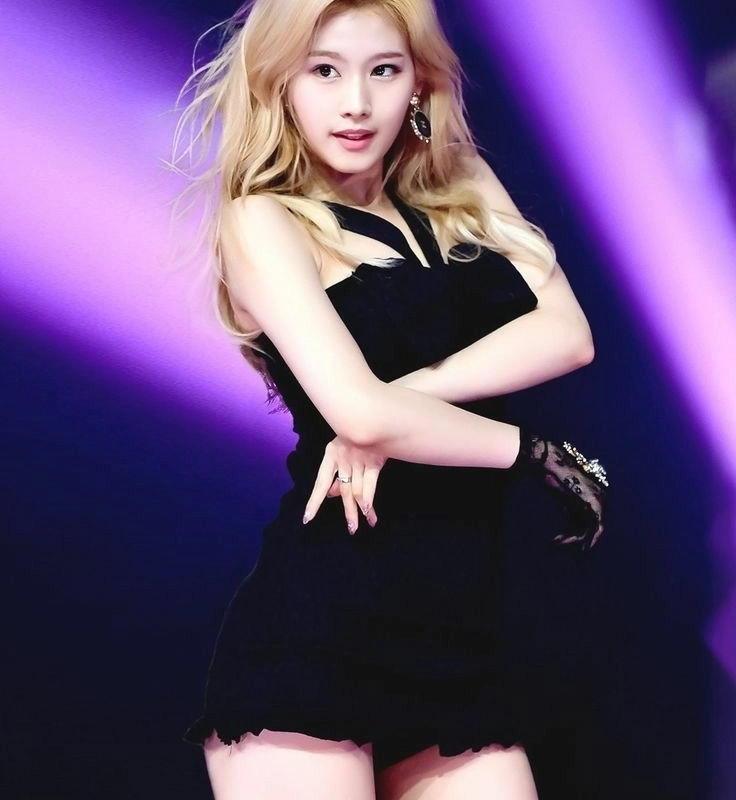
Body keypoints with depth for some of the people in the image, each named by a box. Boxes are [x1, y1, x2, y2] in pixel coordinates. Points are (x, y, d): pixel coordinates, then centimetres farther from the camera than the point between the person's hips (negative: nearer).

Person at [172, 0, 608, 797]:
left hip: (455, 623, 5)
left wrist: (408, 395, -14)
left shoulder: (463, 192, 15)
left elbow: (566, 333, -1)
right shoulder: (264, 221, -3)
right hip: (319, 621, -5)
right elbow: (360, 410, -17)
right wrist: (539, 453, -5)